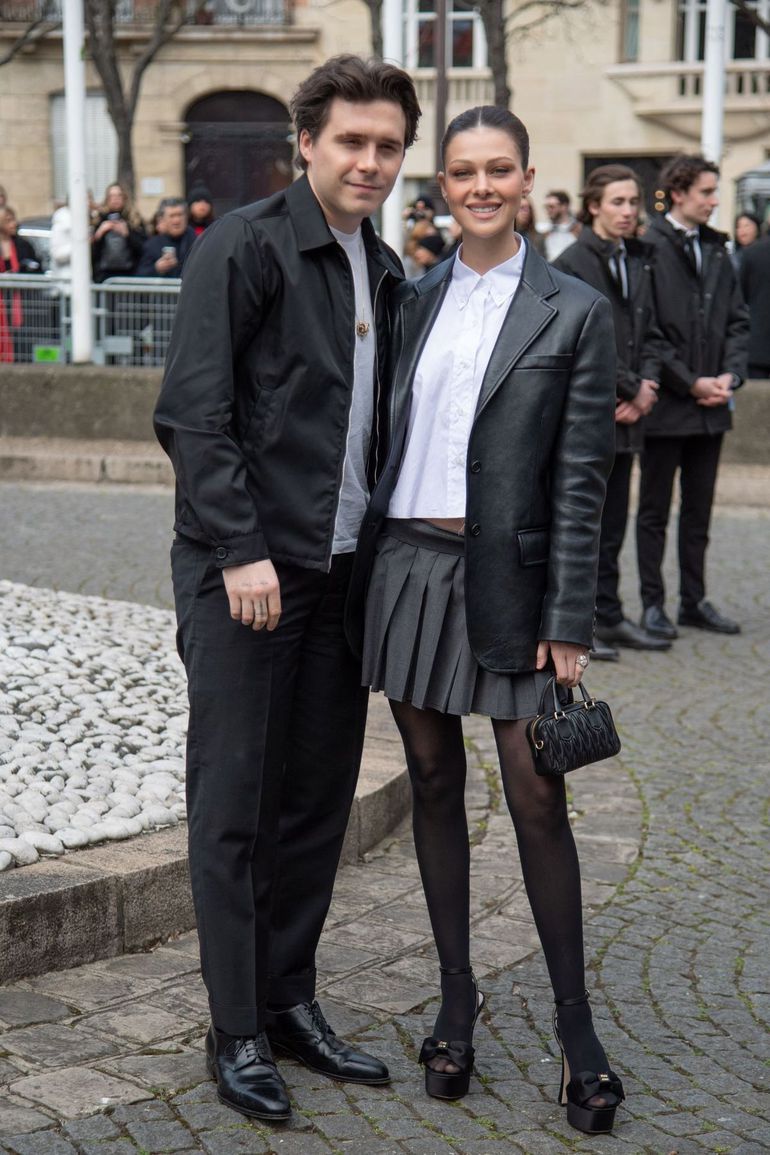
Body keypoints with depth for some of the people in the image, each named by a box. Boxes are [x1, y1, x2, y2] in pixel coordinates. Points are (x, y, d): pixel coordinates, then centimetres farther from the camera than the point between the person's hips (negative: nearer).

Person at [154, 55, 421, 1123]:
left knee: (320, 796, 12)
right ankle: (237, 1033, 11)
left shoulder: (383, 270, 14)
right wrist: (242, 550, -18)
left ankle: (291, 1001, 25)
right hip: (245, 572, -7)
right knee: (233, 802, 1)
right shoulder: (244, 246, -8)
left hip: (341, 572, 7)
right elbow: (193, 413, -13)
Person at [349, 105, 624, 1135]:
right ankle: (457, 1001, 24)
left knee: (537, 800, -2)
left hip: (504, 576, -4)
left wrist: (570, 623, -10)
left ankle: (576, 1026, 12)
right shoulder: (416, 301, 10)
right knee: (434, 783, 11)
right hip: (404, 565, 4)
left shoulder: (575, 312, -3)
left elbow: (580, 479, -6)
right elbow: (387, 439, 12)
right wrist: (362, 567, 7)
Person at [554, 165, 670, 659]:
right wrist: (630, 389, -11)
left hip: (625, 413, 7)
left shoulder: (639, 261, 14)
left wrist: (645, 387, -2)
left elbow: (651, 334, 14)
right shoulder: (570, 265, -8)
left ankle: (609, 615, 19)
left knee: (613, 522, 12)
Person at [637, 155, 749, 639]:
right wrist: (690, 383, -13)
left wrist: (730, 375, -2)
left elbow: (738, 320, 14)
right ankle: (653, 603, 13)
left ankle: (695, 600, 22)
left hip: (711, 406, 6)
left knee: (699, 509, 13)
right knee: (655, 510, 5)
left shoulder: (717, 250, 11)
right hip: (665, 404, -6)